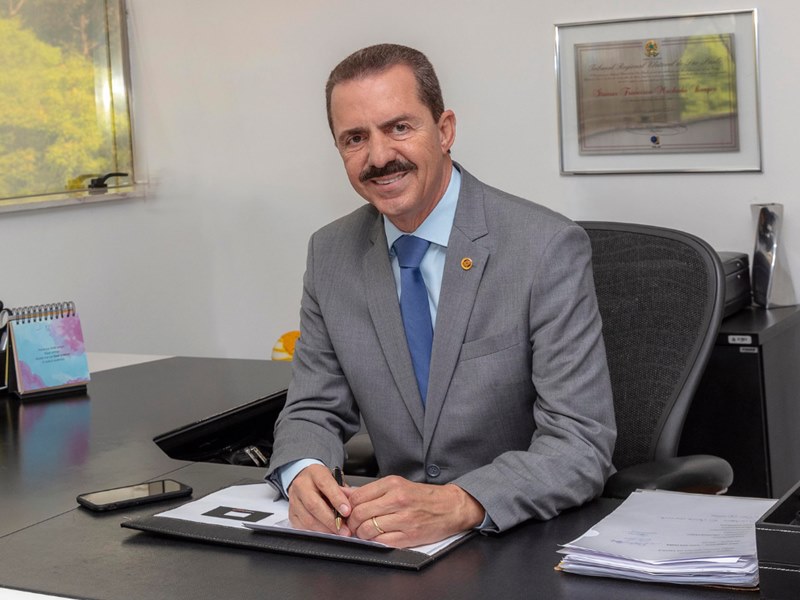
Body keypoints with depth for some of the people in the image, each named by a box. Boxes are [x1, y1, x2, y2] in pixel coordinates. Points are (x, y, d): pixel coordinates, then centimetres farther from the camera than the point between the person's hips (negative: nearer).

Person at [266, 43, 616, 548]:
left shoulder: (548, 249, -14)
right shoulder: (330, 255, 2)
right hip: (397, 536, 5)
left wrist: (458, 504, -36)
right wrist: (304, 473, -18)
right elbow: (315, 411, 7)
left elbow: (582, 444, -18)